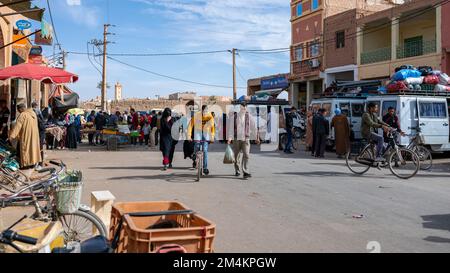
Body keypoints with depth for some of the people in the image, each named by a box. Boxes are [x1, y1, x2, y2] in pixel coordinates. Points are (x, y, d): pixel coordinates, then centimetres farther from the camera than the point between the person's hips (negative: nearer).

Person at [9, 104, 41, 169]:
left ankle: (27, 164, 4)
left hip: (26, 134, -7)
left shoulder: (23, 115, -15)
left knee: (26, 148, 1)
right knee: (33, 146, 13)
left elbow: (17, 126, -18)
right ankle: (33, 162, 19)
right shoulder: (33, 113, 6)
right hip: (34, 134, 7)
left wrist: (12, 135, -18)